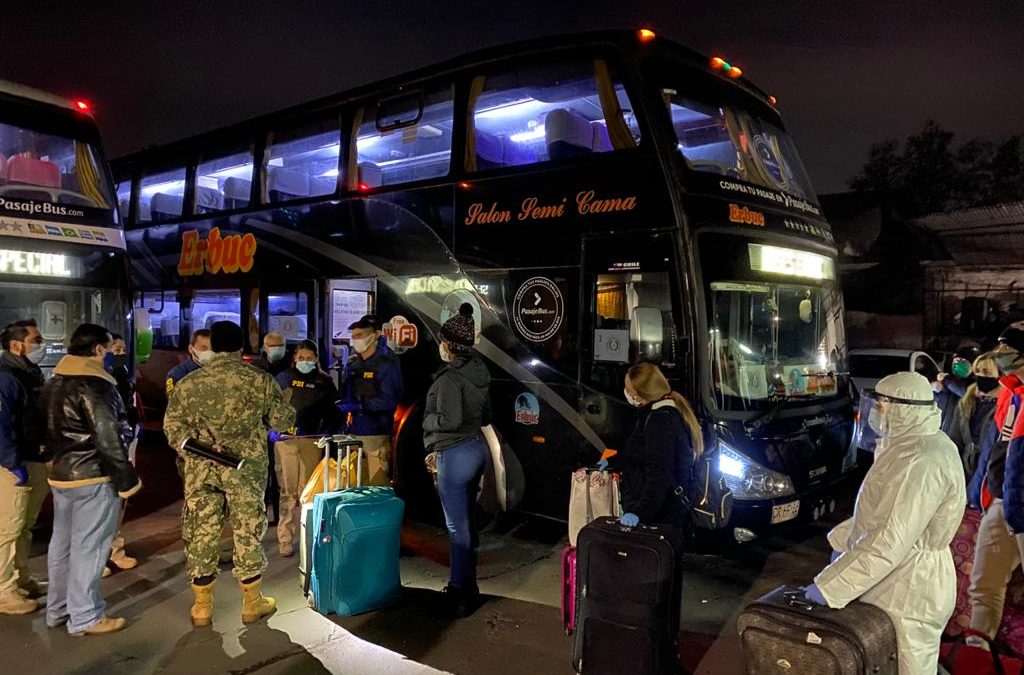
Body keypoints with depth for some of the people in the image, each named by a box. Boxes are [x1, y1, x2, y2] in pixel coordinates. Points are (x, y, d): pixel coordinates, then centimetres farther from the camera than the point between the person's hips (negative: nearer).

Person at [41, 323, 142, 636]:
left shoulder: (53, 382, 10)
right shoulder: (94, 385, -19)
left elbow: (51, 429, 17)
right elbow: (108, 438, -21)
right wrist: (127, 479, -15)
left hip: (60, 473, 9)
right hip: (93, 476, -9)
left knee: (62, 542, 17)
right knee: (88, 546, -1)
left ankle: (57, 609, 28)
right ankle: (85, 617, 8)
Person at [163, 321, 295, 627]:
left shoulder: (188, 383, 2)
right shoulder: (260, 380, -4)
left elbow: (172, 426, 0)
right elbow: (283, 420, 1)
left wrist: (193, 448, 0)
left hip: (200, 469, 2)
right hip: (246, 467, -1)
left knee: (201, 532, 11)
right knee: (248, 530, 10)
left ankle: (202, 606, 22)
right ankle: (252, 602, 21)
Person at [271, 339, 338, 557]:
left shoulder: (324, 382, 9)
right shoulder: (283, 378, 9)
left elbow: (332, 411, 11)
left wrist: (327, 432, -4)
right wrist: (272, 429, -5)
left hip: (312, 441, 0)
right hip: (285, 439, 0)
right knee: (288, 490, -1)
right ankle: (285, 539, 4)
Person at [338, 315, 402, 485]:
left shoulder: (386, 364, -7)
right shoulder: (352, 364, 13)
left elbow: (389, 400, -16)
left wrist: (359, 406, -21)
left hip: (376, 434, -6)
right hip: (353, 433, 6)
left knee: (377, 485, -4)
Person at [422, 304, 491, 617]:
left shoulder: (449, 376, -18)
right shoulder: (479, 372, 7)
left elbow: (451, 419, -24)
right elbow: (486, 416, 13)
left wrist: (428, 419, -7)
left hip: (455, 455, -9)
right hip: (477, 449, 9)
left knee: (457, 527, 2)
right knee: (467, 522, 20)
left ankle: (460, 594, 13)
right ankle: (468, 585, 32)